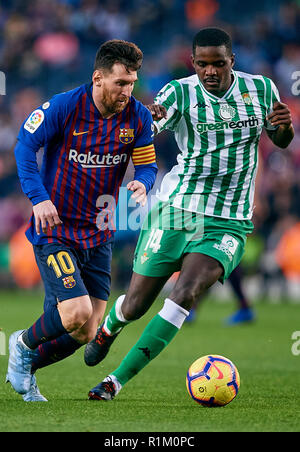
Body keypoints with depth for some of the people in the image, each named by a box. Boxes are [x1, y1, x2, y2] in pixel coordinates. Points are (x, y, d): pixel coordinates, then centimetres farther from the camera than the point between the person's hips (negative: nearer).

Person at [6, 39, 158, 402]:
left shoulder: (138, 117, -2)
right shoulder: (64, 107, -14)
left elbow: (147, 165, 4)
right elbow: (25, 145, -11)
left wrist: (142, 184, -21)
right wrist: (39, 197, -23)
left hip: (98, 234, 5)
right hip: (54, 227, -5)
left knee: (86, 333, 4)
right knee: (77, 314, -20)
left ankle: (24, 367, 30)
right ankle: (23, 345, 11)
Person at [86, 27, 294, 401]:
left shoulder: (260, 89, 2)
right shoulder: (180, 93, -7)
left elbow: (281, 140, 17)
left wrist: (285, 125, -7)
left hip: (227, 225, 1)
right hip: (176, 211, -1)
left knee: (184, 295, -23)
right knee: (135, 306, 5)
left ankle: (116, 383, -17)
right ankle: (108, 328, 45)